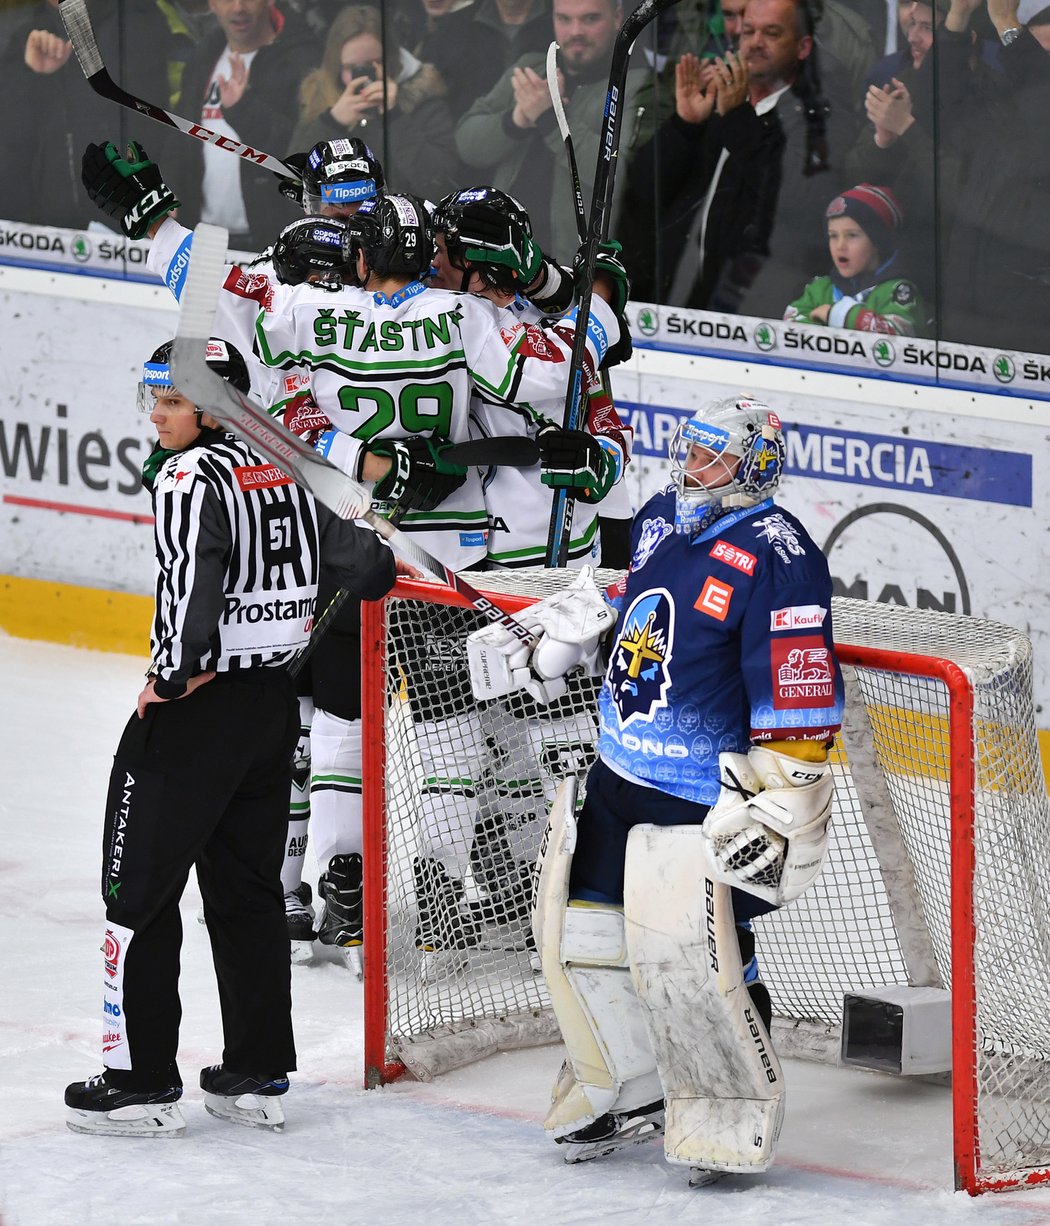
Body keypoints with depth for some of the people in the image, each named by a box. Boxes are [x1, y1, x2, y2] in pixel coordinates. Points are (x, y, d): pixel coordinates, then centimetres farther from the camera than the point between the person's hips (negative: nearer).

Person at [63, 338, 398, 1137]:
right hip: (276, 708, 8)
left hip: (197, 713, -8)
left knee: (139, 889, 0)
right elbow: (369, 568, 11)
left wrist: (173, 676, -19)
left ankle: (143, 1082, 0)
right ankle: (258, 1076, 18)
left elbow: (195, 583, -29)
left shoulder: (190, 477, -15)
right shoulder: (283, 470, 8)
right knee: (248, 889, 15)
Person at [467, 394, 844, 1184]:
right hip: (621, 775, 8)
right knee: (580, 933, 12)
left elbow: (799, 705, -22)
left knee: (693, 960, -14)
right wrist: (541, 642, 23)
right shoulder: (661, 521, 6)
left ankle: (732, 1120, 3)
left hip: (707, 803, -8)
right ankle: (633, 1092, 29)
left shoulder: (776, 556, -20)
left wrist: (776, 813, -24)